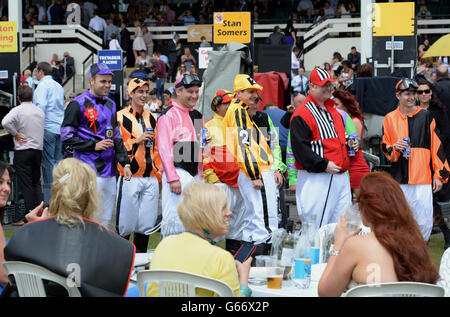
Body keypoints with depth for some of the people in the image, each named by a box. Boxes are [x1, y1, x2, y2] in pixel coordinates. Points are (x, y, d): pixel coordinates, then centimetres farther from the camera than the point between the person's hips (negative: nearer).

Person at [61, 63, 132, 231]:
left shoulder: (110, 104, 18)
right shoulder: (78, 104, -5)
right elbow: (67, 137, -8)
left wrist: (125, 163, 13)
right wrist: (94, 145, -13)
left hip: (109, 172, 7)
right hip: (89, 172, -7)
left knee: (107, 219, 8)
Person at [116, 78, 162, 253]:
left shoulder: (152, 118, 15)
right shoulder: (120, 117, -3)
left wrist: (159, 172, 16)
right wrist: (136, 141, -15)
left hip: (151, 178, 5)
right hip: (130, 178, -5)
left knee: (146, 224, 6)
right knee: (125, 224, -5)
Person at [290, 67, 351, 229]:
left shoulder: (333, 111, 19)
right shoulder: (302, 114, -9)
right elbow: (299, 147, -17)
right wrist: (323, 165, -21)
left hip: (341, 177, 8)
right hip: (317, 178, -8)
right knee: (316, 227, -6)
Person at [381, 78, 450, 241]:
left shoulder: (425, 116, 8)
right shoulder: (390, 118, 9)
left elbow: (436, 146, 7)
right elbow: (384, 147, 14)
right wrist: (395, 148, -9)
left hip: (423, 178, 0)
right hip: (399, 179, 1)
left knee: (425, 222, -5)